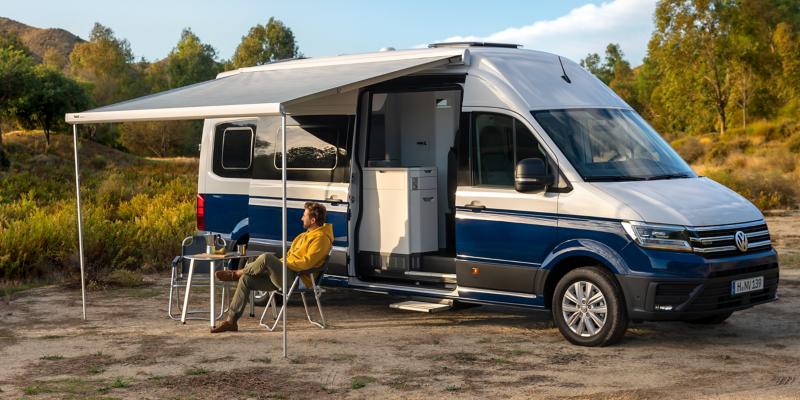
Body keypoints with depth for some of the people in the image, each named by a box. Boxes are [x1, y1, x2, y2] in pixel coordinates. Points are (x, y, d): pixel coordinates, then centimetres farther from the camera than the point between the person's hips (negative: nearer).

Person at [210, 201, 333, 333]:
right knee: (246, 279, 1)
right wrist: (280, 263, 10)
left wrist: (283, 263, -13)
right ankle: (231, 321, 1)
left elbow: (306, 263, -22)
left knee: (266, 258, -29)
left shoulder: (321, 238, -11)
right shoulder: (306, 235, 22)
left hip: (299, 280, -11)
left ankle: (236, 274, -1)